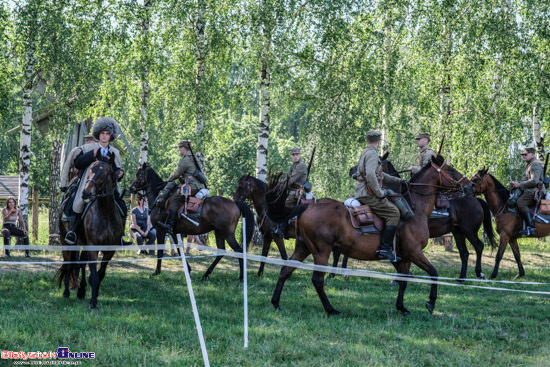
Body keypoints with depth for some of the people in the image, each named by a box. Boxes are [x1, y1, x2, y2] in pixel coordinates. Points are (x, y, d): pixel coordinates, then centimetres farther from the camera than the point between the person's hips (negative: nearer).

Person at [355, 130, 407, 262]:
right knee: (393, 212, -13)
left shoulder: (366, 153, 21)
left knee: (392, 207, 20)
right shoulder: (372, 154, -12)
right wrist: (379, 193, -19)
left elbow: (380, 175, 27)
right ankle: (385, 248, -20)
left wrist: (398, 180, 22)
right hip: (369, 195, -10)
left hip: (362, 194, 10)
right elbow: (370, 175, -27)